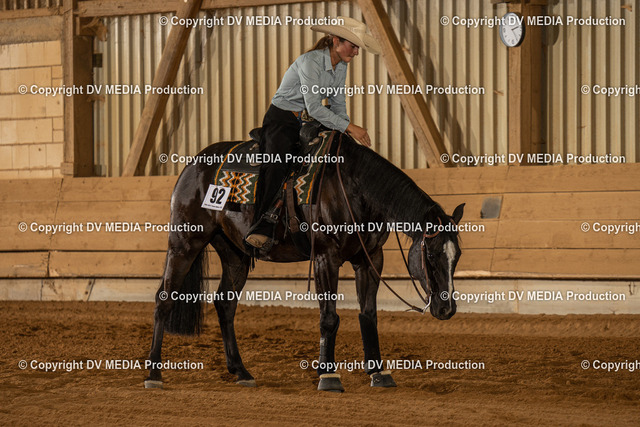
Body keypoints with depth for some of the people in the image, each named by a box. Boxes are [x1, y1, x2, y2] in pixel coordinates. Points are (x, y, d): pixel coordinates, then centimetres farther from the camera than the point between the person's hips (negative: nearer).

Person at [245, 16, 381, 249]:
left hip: (305, 123, 9)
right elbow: (314, 107, -28)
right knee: (277, 164, -31)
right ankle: (261, 228, -38)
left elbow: (337, 104, 13)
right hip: (281, 119, -9)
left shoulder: (340, 66, 4)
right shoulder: (311, 62, -22)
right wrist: (349, 127, -29)